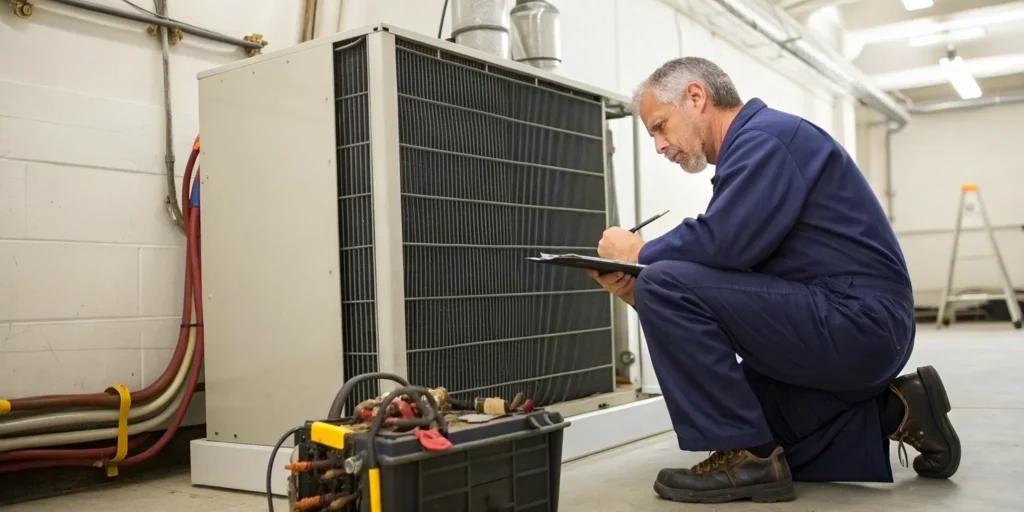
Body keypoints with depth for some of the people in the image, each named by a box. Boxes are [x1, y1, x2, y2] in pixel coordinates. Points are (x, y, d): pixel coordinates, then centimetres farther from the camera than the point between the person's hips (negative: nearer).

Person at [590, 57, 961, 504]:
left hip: (856, 322, -11)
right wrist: (637, 290, -1)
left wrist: (638, 252, -9)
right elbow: (719, 269, 13)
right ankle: (894, 411, 15)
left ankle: (746, 456, -11)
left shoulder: (764, 137, -11)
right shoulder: (750, 148, 20)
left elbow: (723, 244, -27)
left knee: (665, 286, -19)